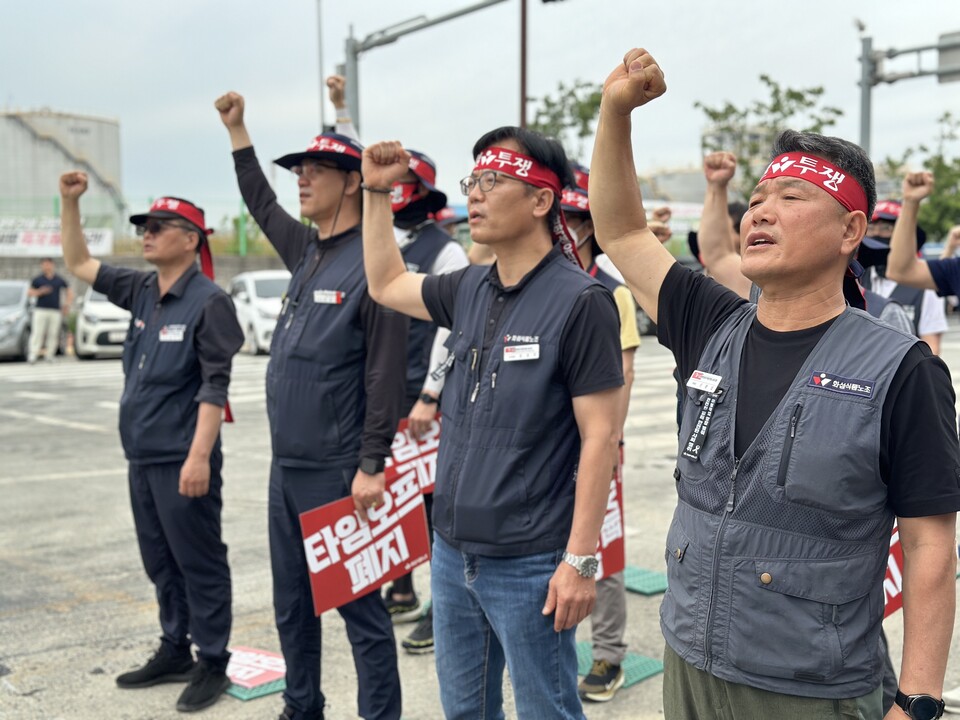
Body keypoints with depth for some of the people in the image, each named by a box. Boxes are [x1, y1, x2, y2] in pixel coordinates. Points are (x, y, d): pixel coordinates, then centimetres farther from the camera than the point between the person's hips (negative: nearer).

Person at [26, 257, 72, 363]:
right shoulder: (37, 280, 8)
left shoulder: (59, 280, 11)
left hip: (56, 311, 2)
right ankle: (33, 355, -11)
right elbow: (29, 293, 6)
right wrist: (40, 292, -12)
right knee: (37, 333, -9)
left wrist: (67, 303, 4)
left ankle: (50, 356, 4)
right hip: (40, 310, -2)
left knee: (53, 334, -1)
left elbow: (69, 292, 19)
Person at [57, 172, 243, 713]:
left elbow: (214, 386, -17)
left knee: (199, 563, 2)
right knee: (160, 561, 17)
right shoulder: (143, 292, 10)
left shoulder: (209, 302, -13)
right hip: (143, 457, 8)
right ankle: (175, 652, 30)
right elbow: (80, 264, 21)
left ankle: (212, 664, 14)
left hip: (182, 460, -8)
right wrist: (70, 203, 10)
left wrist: (199, 456, -22)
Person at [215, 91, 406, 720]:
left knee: (359, 607, 0)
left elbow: (387, 377, -17)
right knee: (292, 604, 19)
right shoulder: (306, 251, 10)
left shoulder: (371, 264, -14)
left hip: (336, 474, -9)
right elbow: (263, 206, 30)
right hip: (286, 466, 9)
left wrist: (371, 468, -19)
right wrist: (237, 129, 32)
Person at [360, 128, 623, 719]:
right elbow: (386, 284, 23)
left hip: (530, 564, -7)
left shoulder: (580, 300, -14)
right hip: (453, 554, 7)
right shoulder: (469, 289, 5)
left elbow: (600, 437, -15)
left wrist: (580, 558, -17)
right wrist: (377, 191, 16)